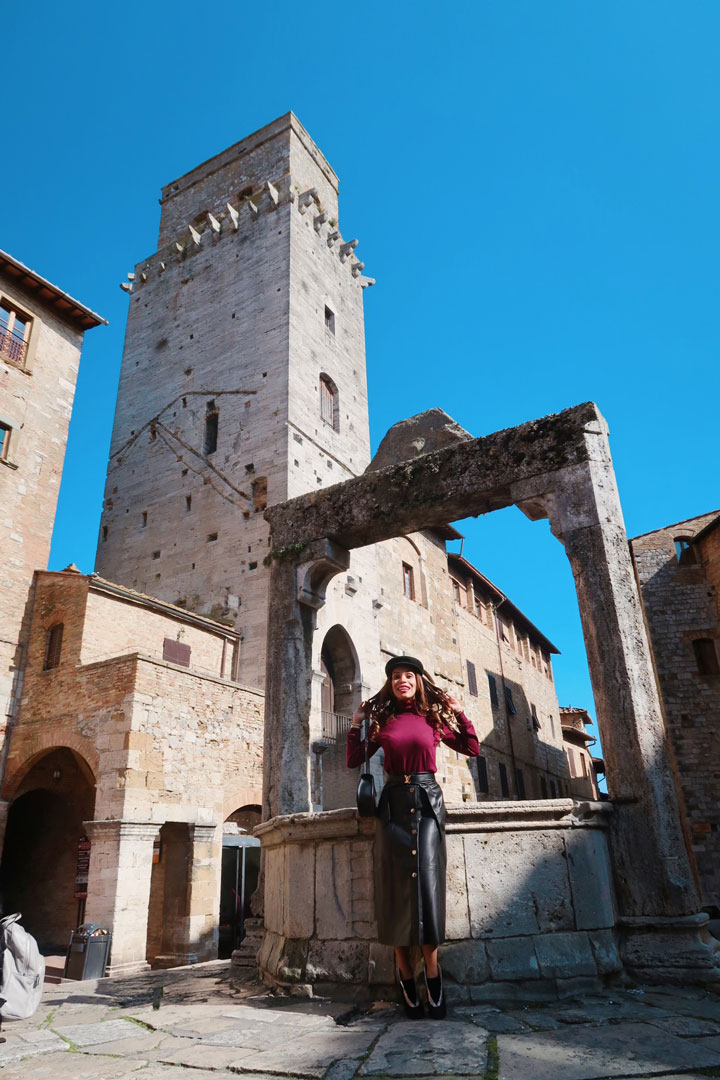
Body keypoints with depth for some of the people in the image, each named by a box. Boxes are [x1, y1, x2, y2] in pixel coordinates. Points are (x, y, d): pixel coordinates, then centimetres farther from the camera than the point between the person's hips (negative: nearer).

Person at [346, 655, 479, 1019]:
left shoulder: (434, 718, 6)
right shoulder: (382, 720, 7)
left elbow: (472, 749, 11)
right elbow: (353, 760, 8)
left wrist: (460, 714, 3)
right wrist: (356, 725, 0)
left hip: (427, 803, -1)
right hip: (394, 803, 1)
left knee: (427, 883, -7)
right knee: (397, 885, 0)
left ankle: (431, 969, 1)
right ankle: (405, 973, 9)